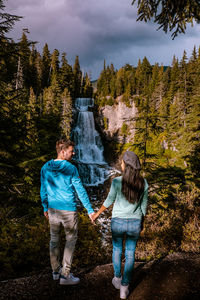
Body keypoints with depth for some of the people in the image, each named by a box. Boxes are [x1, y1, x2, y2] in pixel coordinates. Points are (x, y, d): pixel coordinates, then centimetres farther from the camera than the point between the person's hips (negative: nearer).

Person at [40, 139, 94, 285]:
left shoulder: (45, 168, 0)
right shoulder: (71, 169, -16)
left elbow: (43, 190, 8)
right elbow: (81, 191, -15)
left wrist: (45, 208, 20)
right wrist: (90, 210, -9)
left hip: (53, 209, 6)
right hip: (69, 210, -5)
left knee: (54, 239, 18)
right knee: (71, 240, 10)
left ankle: (56, 270, 31)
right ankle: (65, 275, 13)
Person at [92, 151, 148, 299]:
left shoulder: (117, 181, -20)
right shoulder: (143, 183, -11)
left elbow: (109, 201, -7)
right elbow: (144, 205, -1)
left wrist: (97, 213, 10)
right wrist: (141, 222, 15)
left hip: (118, 222, -1)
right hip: (134, 223, 1)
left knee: (117, 249, 26)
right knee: (130, 254, 18)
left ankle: (117, 279, 40)